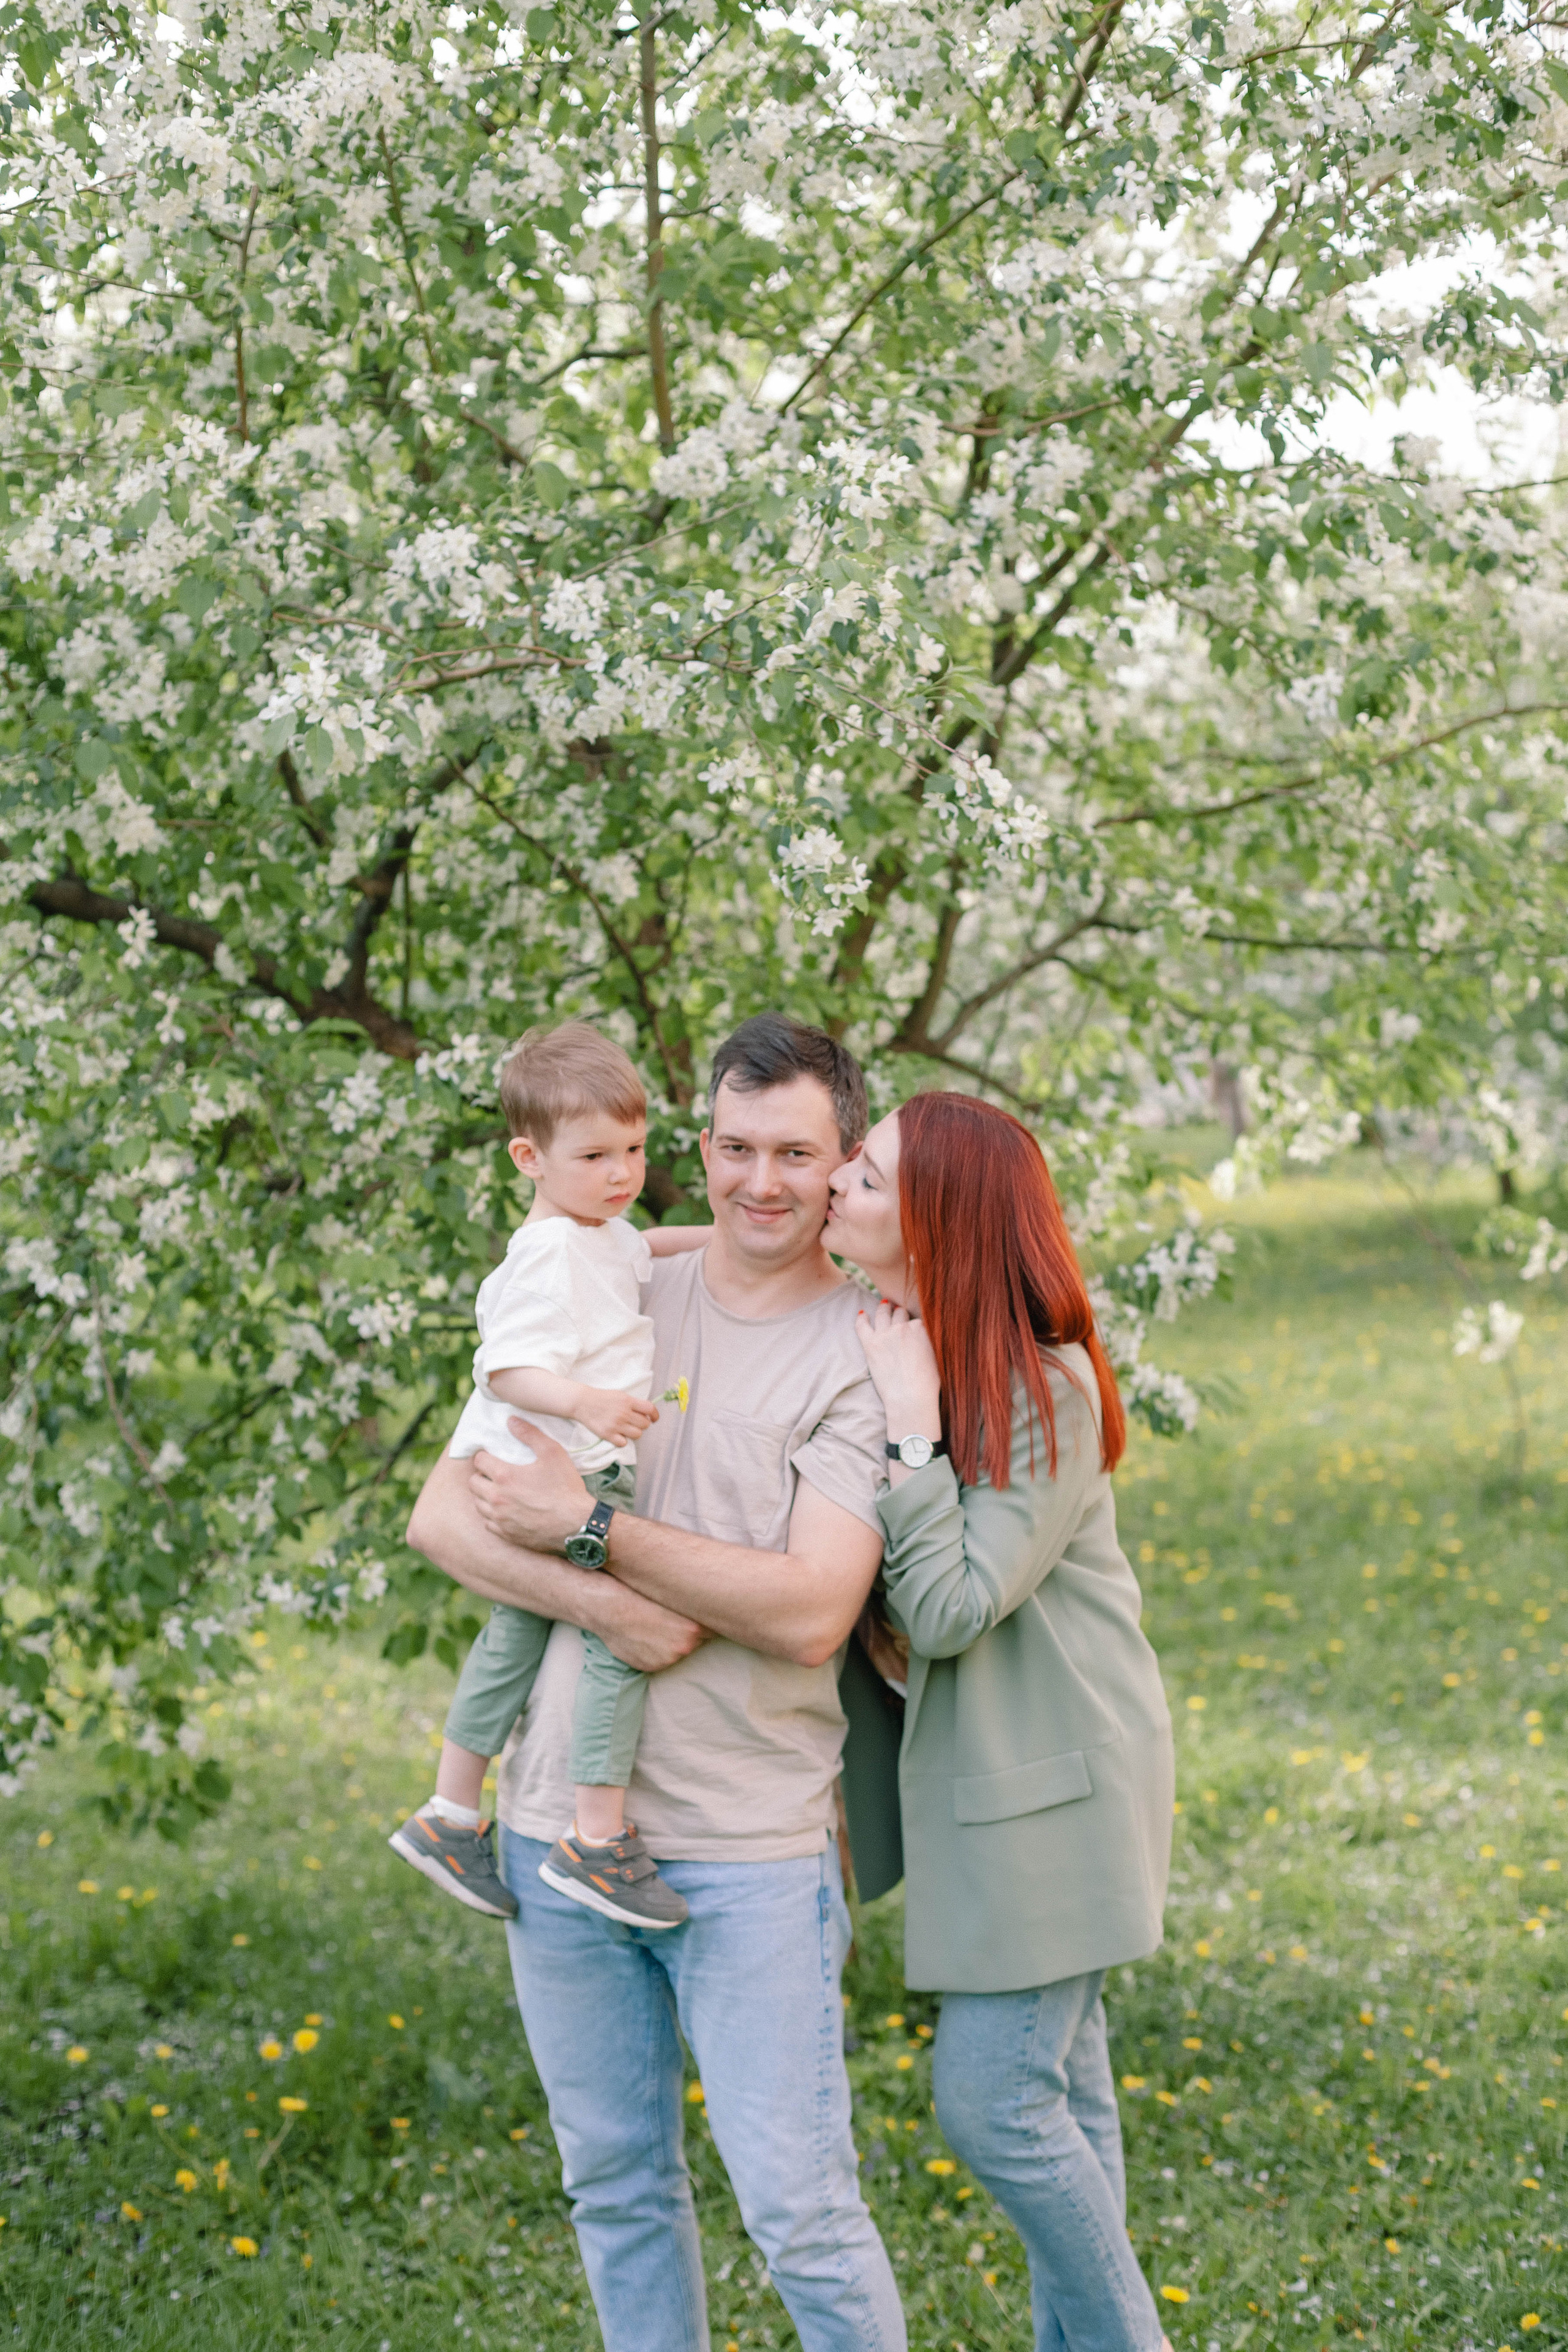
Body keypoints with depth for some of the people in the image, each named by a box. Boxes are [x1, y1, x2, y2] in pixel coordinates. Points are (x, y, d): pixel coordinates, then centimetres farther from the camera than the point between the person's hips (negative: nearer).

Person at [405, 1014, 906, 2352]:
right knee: (614, 2184, 15)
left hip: (749, 1850, -4)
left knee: (798, 2207, -3)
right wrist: (604, 1605, -15)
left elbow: (810, 1613, -16)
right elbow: (443, 1516, 1)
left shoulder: (863, 1355, -6)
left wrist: (591, 1527, -16)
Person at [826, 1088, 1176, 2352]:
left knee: (994, 2096, -5)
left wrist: (913, 1429, -23)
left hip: (1054, 1775, -8)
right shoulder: (884, 1341, 3)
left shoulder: (1044, 1388, -21)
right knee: (1056, 2080, 17)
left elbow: (953, 1608, -23)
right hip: (982, 1767, 8)